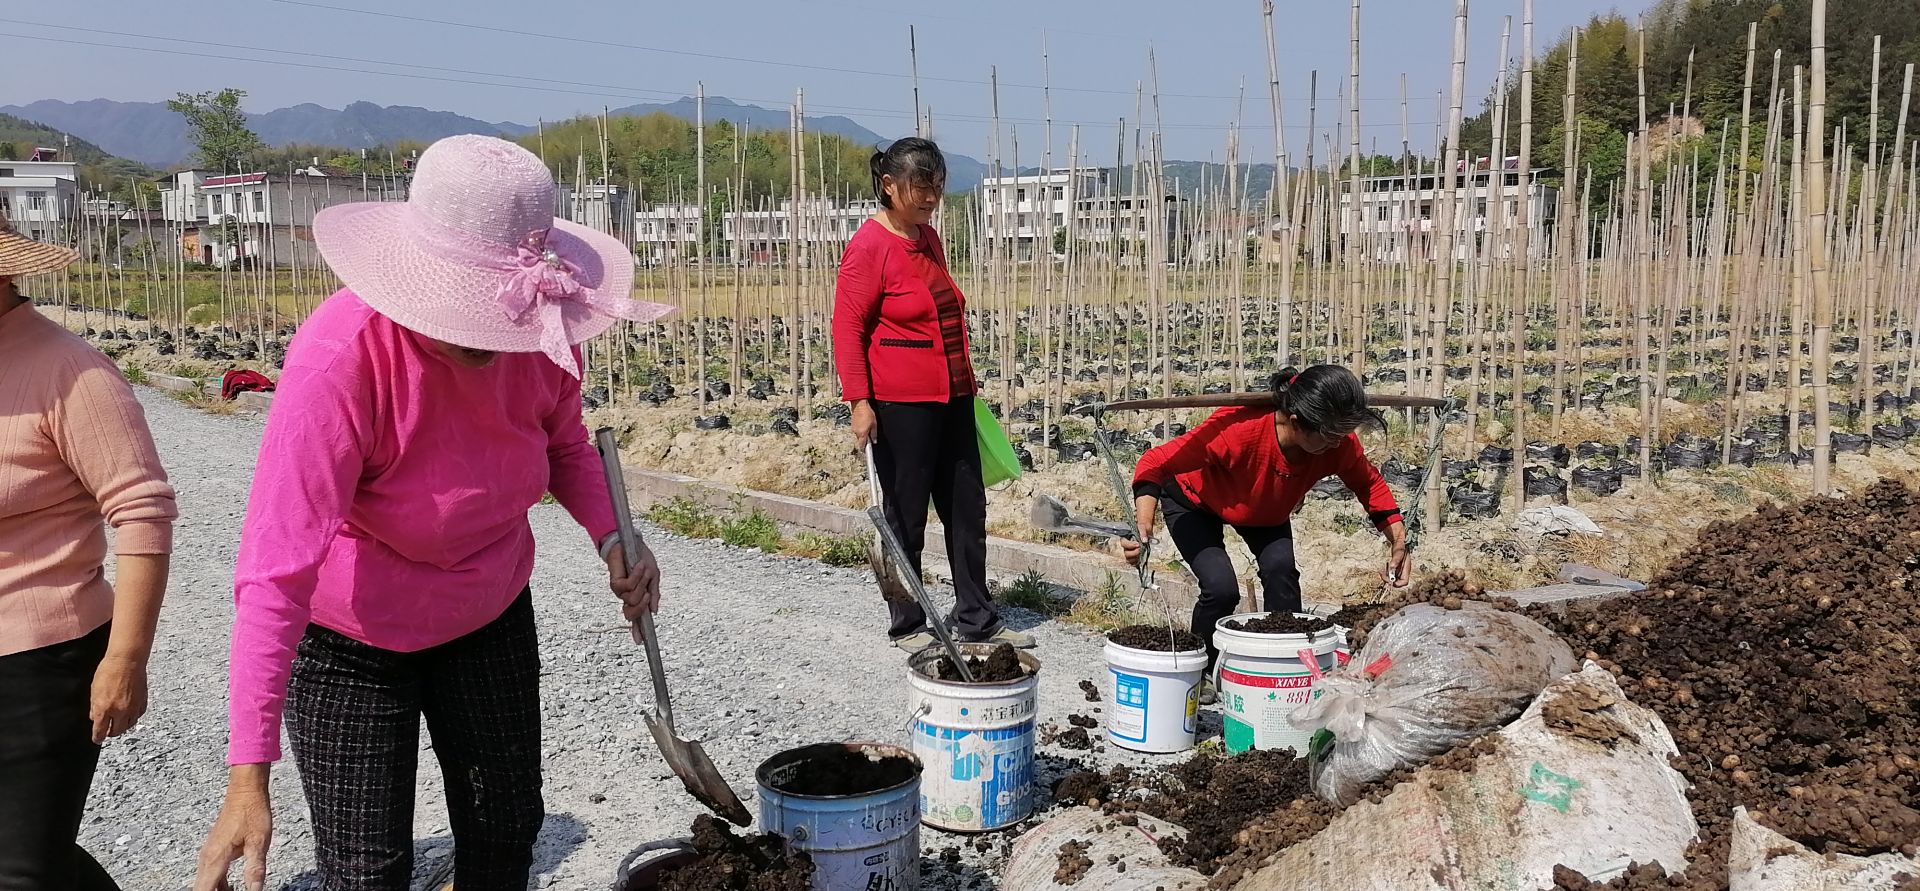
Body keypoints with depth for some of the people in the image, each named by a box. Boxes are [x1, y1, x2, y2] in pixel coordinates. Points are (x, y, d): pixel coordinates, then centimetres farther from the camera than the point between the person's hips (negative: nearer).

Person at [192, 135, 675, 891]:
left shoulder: (540, 331, -19)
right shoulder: (338, 361, -34)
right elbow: (276, 573, -37)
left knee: (507, 827, 17)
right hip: (350, 639, -5)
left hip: (489, 615, 5)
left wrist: (610, 536, -16)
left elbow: (564, 445, 4)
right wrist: (249, 776, -40)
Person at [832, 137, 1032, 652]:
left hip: (952, 398, 8)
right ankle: (907, 627, 18)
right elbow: (847, 328, -15)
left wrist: (966, 383, 24)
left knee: (968, 508, 12)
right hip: (900, 405, -8)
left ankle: (976, 619, 23)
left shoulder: (929, 238, 11)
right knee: (906, 515, 4)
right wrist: (860, 402, -20)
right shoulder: (869, 246, -13)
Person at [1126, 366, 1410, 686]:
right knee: (1221, 587, -23)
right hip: (1195, 503, -4)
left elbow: (1368, 482, -6)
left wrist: (1397, 538, -16)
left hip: (1265, 511, 4)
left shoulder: (1338, 441, -28)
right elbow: (1157, 462, -39)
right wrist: (1144, 527, -52)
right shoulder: (1237, 430, -44)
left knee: (1281, 568, -22)